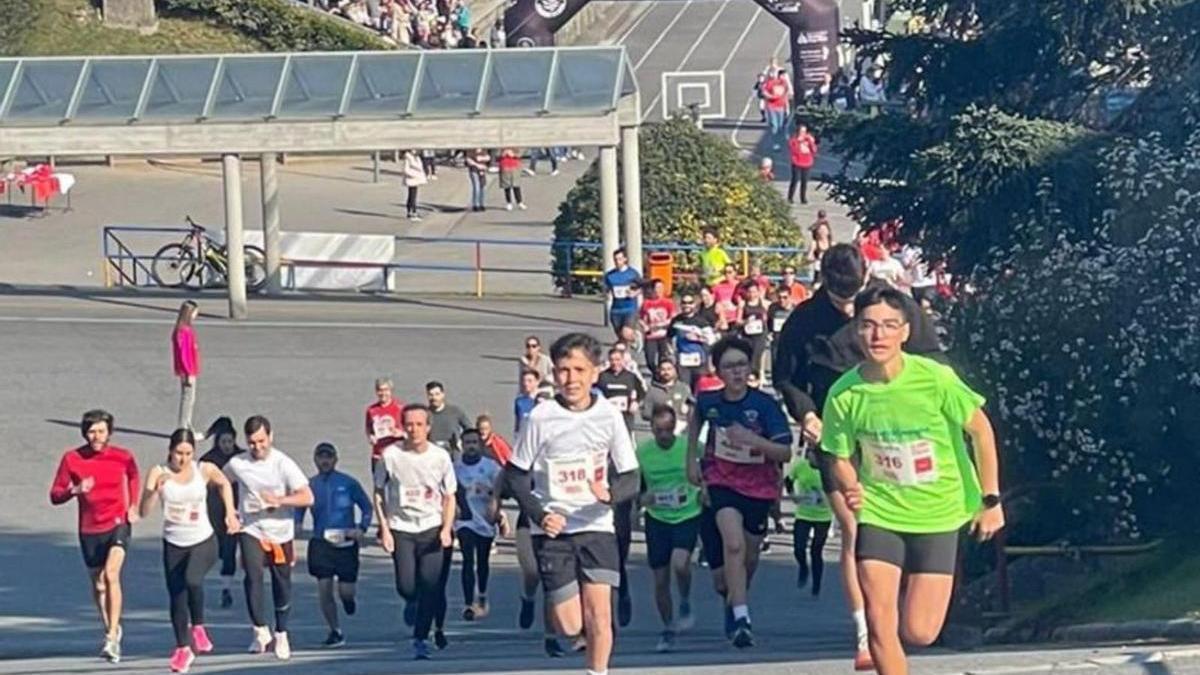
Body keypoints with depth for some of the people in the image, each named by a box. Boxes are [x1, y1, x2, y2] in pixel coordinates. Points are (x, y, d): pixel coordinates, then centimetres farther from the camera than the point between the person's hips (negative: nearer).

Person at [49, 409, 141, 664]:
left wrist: (133, 506, 9)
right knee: (98, 584, 13)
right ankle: (111, 630, 38)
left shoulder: (122, 457, -5)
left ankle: (112, 638, -26)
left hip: (118, 523, -2)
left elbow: (133, 476, 19)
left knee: (111, 574, -24)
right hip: (89, 529, 2)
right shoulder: (72, 459, -7)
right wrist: (74, 490, -24)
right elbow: (55, 496, -5)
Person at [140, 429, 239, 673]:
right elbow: (143, 511, -18)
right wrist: (155, 489, -33)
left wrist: (230, 512, 11)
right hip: (173, 545, 2)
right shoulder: (158, 474, -10)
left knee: (192, 580, -29)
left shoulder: (205, 471, -6)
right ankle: (183, 648, 24)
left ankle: (198, 627, -5)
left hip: (204, 542, -2)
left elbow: (224, 483, 17)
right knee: (176, 598, 4)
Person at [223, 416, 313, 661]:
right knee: (253, 576, -20)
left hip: (280, 533, 0)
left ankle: (281, 635, 27)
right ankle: (261, 631, -9)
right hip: (251, 531, 0)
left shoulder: (283, 464, -12)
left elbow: (307, 497, -18)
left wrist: (280, 500, -33)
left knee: (282, 585, 8)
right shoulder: (237, 464, -5)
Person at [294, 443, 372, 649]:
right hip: (320, 543, 2)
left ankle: (348, 599, 35)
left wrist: (362, 528, -8)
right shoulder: (310, 485, 4)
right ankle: (335, 632, 13)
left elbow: (367, 507, 7)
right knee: (324, 589, -3)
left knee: (345, 591, -4)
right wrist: (297, 524, -9)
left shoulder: (348, 483, -1)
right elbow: (299, 508, 12)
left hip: (346, 542, -2)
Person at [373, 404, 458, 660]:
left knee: (431, 587, -9)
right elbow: (379, 493, 3)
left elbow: (449, 496, 5)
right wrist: (384, 528, -4)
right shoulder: (391, 455, -6)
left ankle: (421, 639, 3)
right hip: (401, 528, 0)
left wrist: (446, 529, -8)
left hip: (432, 528, 1)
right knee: (406, 586, -10)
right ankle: (412, 603, 28)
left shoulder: (440, 456, -3)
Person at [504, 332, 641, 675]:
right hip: (553, 530, -1)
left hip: (596, 527, 1)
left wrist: (610, 493, -21)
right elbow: (515, 475, 2)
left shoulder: (609, 416, -1)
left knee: (598, 610, -12)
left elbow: (631, 478, 2)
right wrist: (539, 515, -12)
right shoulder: (541, 418, -5)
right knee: (570, 625, -6)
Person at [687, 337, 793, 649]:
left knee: (749, 557, 13)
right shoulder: (708, 401, -6)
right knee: (733, 544, -25)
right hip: (721, 483, -1)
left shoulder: (765, 405, -14)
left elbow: (785, 453, -17)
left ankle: (735, 602, 43)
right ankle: (741, 617, -28)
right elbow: (696, 417, 20)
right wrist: (692, 458, 15)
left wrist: (753, 440, -32)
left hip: (759, 487, 1)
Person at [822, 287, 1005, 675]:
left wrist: (991, 500, -1)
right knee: (879, 622, -12)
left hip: (938, 515, -1)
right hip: (879, 514, 1)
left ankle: (917, 589, 35)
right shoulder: (844, 393, -10)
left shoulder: (935, 379, -18)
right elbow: (841, 458, 4)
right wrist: (851, 489, -18)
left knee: (918, 633, -2)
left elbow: (980, 430, -4)